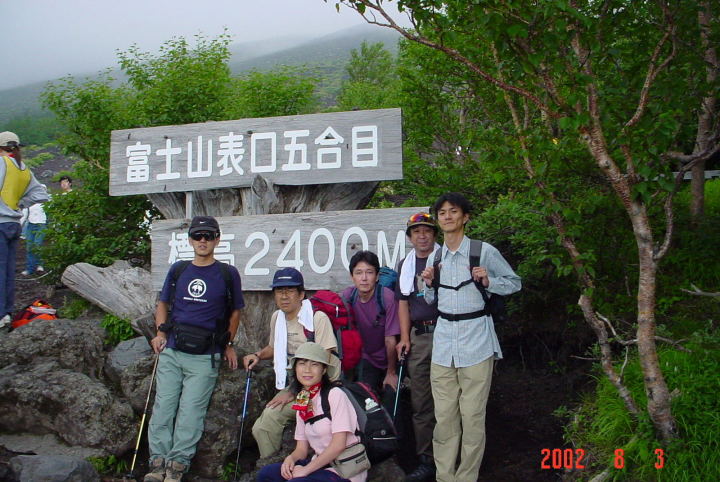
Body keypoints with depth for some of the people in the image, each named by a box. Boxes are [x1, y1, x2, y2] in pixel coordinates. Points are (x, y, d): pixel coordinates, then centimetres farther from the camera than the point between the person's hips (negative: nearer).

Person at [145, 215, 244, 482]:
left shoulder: (228, 274, 2)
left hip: (205, 357, -3)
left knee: (190, 412, -3)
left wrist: (228, 345, 5)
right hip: (171, 351, 3)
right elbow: (162, 304, 20)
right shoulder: (178, 270, 10)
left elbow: (235, 311, 11)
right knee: (163, 407, 3)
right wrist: (160, 333, 5)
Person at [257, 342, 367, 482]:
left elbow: (339, 444, -17)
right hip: (320, 465, 7)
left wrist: (306, 469, -15)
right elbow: (302, 448, 11)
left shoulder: (335, 395, -12)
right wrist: (291, 458, -11)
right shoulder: (301, 403, 10)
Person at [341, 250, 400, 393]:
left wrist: (391, 373, -11)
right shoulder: (347, 296, -13)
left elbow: (390, 340, -18)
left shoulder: (388, 297, -25)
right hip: (365, 358, 3)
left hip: (389, 359, -2)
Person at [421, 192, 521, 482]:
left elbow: (515, 283, 6)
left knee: (472, 415, -2)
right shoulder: (434, 257, 11)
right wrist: (429, 283, 1)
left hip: (476, 336, -4)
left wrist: (488, 281, -11)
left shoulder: (485, 251, -3)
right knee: (444, 415, 7)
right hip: (443, 337, 4)